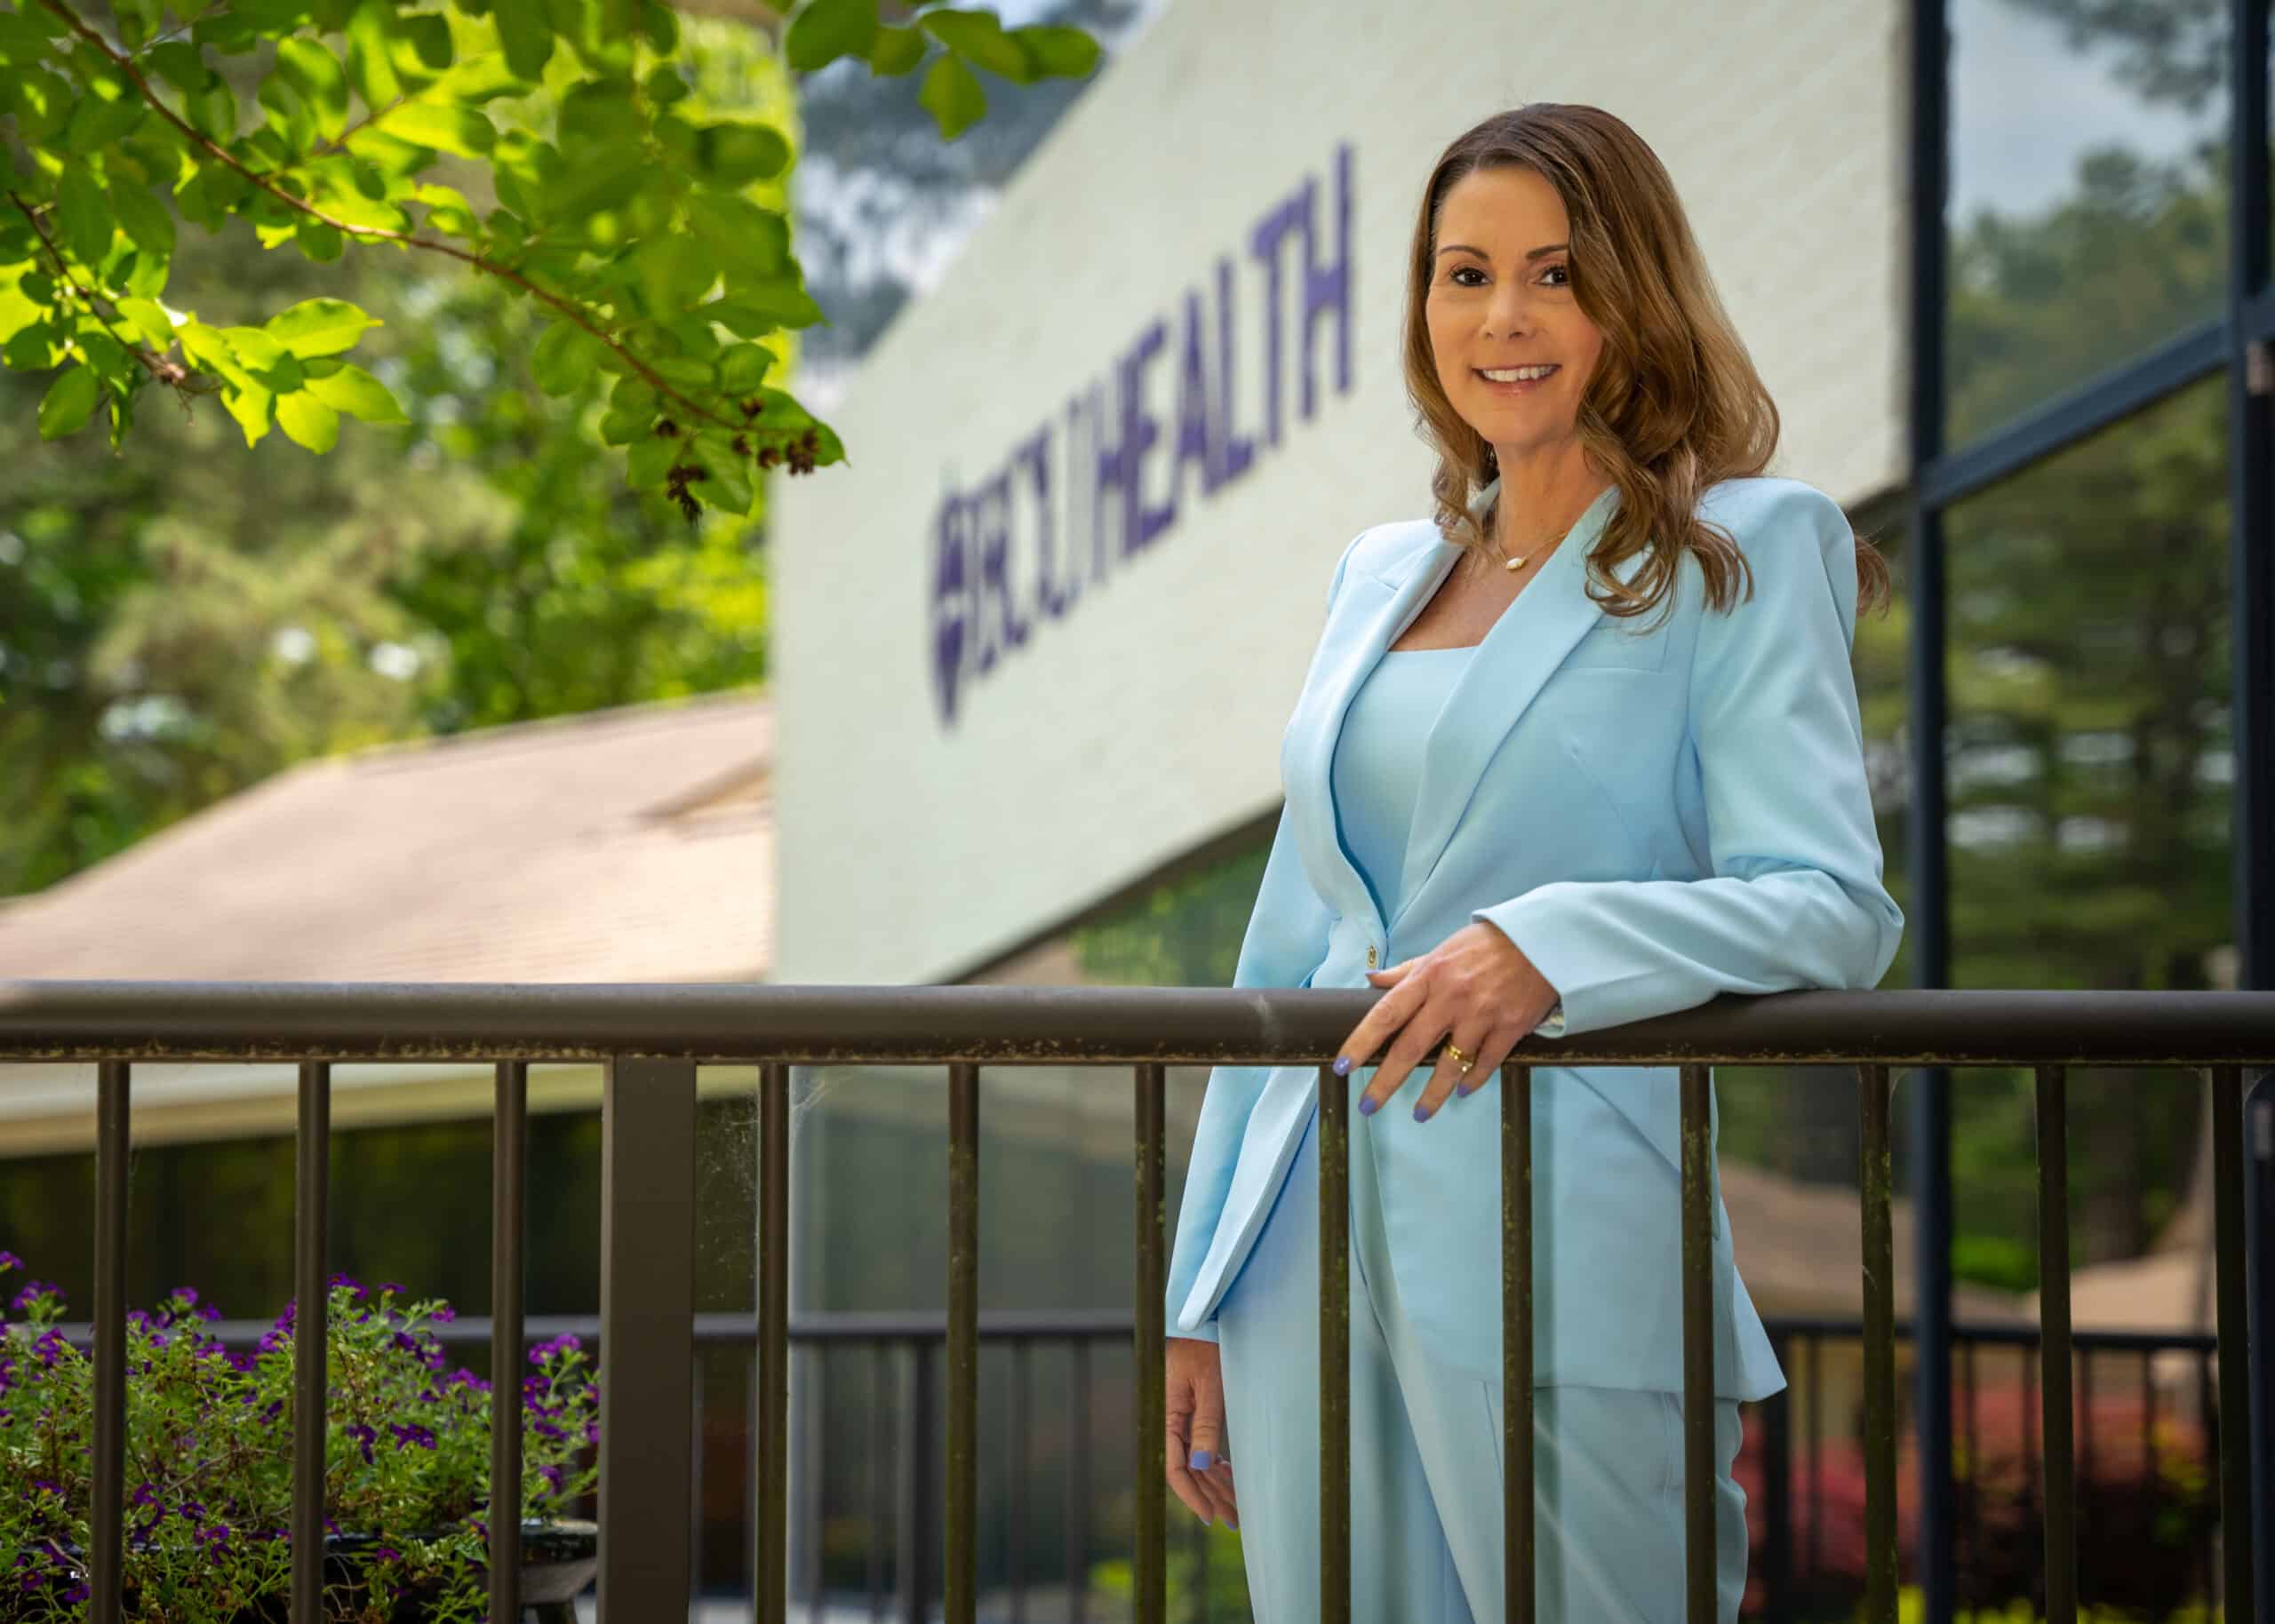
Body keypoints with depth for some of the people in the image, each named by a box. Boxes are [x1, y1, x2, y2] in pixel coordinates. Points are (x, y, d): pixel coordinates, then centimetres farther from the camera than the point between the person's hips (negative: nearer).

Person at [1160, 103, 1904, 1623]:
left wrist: (1549, 945, -26)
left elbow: (1833, 903, -10)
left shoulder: (1746, 554, 0)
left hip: (1562, 1257, -5)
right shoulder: (1381, 574, 17)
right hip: (1315, 1250, 5)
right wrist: (1204, 1298, 16)